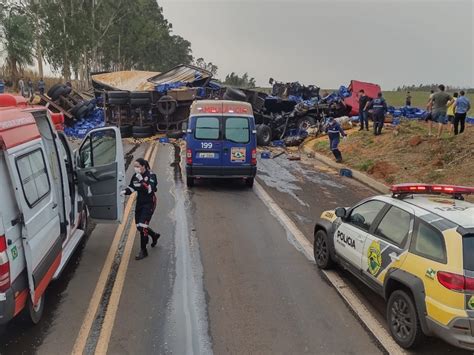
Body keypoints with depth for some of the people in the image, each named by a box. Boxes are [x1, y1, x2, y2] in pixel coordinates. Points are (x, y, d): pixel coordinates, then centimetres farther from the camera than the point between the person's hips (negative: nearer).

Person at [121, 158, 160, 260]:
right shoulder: (135, 176, 3)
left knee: (142, 226, -12)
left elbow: (149, 189, -26)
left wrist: (141, 180, -33)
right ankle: (154, 235, 41)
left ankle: (143, 251, 0)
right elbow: (132, 188, 10)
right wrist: (125, 191, -9)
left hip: (149, 203, -7)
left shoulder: (151, 175, -15)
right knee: (139, 226, 13)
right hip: (139, 203, 7)